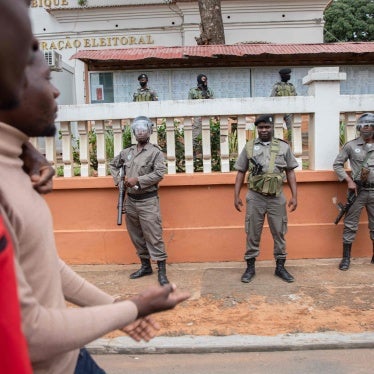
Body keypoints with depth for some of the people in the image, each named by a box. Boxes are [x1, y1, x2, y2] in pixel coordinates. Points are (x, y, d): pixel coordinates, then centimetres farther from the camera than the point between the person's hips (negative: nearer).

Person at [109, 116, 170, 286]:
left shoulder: (155, 152, -5)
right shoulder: (126, 152, 11)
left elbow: (159, 173, -16)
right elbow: (113, 165, 26)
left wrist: (138, 180, -18)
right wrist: (118, 180, 9)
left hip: (148, 200, -6)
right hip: (130, 200, 6)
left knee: (153, 236, -6)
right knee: (136, 236, 14)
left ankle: (162, 270, 1)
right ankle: (145, 265, 28)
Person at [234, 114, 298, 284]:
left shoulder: (284, 147, 5)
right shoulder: (249, 147, 4)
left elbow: (290, 172, 7)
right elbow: (240, 172, 6)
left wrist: (294, 196, 1)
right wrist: (236, 196, 1)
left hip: (277, 197, 1)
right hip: (255, 197, 0)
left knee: (279, 233, 9)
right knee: (252, 234, 7)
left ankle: (280, 267, 24)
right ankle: (250, 267, 20)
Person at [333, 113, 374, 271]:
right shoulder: (351, 146, 0)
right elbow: (337, 164, 1)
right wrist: (349, 181, -9)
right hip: (357, 190, -2)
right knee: (350, 225, 2)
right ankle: (346, 258, 10)